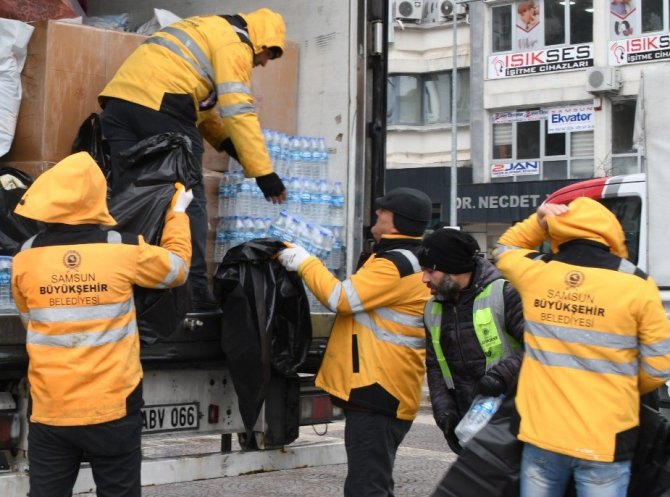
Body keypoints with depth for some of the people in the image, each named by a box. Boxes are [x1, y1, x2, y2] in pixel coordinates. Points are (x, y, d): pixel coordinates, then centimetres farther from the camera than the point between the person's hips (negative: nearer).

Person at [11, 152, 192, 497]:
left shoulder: (25, 258, -4)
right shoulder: (125, 250, -10)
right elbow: (177, 268, 10)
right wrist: (177, 213, 25)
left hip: (50, 411, 1)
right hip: (113, 408, -1)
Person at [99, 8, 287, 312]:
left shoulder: (205, 32, 34)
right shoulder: (234, 43, 5)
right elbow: (238, 111, -5)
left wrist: (225, 141, 23)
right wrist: (263, 172, -6)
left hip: (118, 99, 8)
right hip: (160, 105, -8)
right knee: (188, 201, 0)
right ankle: (193, 291, -2)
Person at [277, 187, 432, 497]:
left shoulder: (396, 264, -16)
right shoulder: (408, 260, 19)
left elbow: (341, 297, -20)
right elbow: (359, 300, 23)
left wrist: (305, 263, -8)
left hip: (377, 390, -11)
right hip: (379, 388, 11)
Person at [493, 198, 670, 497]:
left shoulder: (534, 272, -1)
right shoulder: (636, 286, -8)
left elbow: (505, 249, 24)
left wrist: (538, 222, 11)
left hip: (541, 433, 3)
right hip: (604, 441, -2)